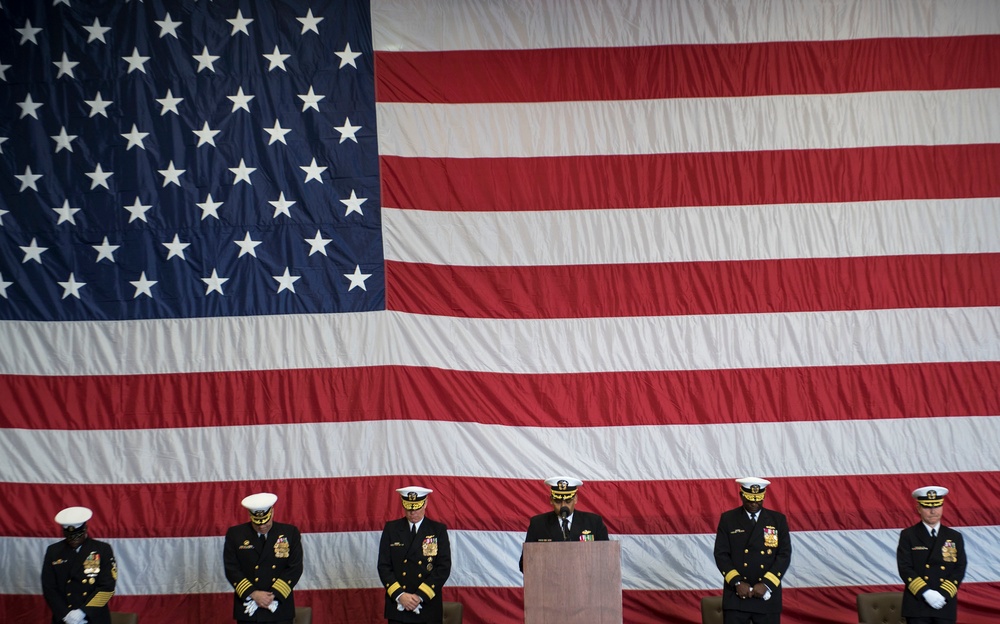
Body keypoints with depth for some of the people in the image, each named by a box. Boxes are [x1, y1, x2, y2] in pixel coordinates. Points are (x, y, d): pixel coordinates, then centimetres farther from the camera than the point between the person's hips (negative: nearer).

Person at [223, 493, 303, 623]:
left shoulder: (290, 533, 1)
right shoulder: (235, 534, 2)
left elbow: (295, 568, -3)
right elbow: (231, 569, -3)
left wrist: (273, 595, -13)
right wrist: (253, 593, -14)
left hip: (280, 611, 0)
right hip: (248, 611, 0)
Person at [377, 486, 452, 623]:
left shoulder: (439, 530, 0)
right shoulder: (391, 528, 4)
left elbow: (444, 567, -5)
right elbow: (384, 566, 1)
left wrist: (420, 596, -13)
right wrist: (399, 595, -12)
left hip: (428, 607, -1)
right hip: (397, 607, 1)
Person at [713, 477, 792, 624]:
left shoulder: (778, 520, 6)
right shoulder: (728, 519, 3)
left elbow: (784, 555, 0)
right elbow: (721, 554, 0)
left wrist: (766, 584, -11)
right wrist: (737, 582, -13)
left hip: (767, 596, 1)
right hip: (736, 596, -1)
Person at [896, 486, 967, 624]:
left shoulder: (955, 537, 10)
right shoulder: (908, 535, 2)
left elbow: (960, 570, 3)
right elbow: (905, 568, -5)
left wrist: (943, 594, -10)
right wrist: (925, 592, -17)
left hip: (946, 604, 2)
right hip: (917, 604, -2)